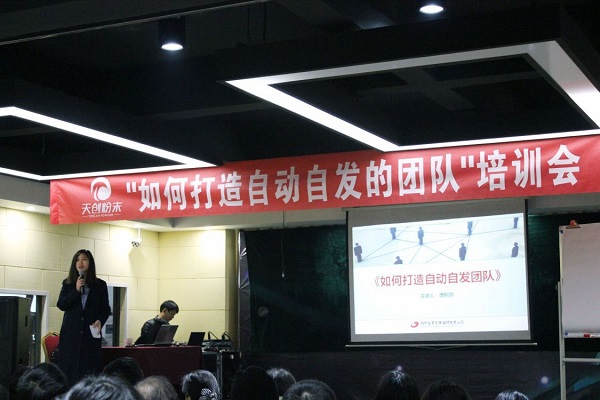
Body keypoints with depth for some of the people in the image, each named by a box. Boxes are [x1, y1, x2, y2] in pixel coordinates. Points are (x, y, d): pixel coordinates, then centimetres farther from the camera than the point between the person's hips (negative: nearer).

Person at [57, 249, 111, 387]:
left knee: (90, 369, -5)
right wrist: (76, 290, -10)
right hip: (71, 333, 1)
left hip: (91, 333, -1)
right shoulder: (68, 284, 9)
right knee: (69, 369, -2)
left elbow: (106, 309, 8)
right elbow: (61, 305, 0)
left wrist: (100, 321, -12)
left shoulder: (100, 285, 6)